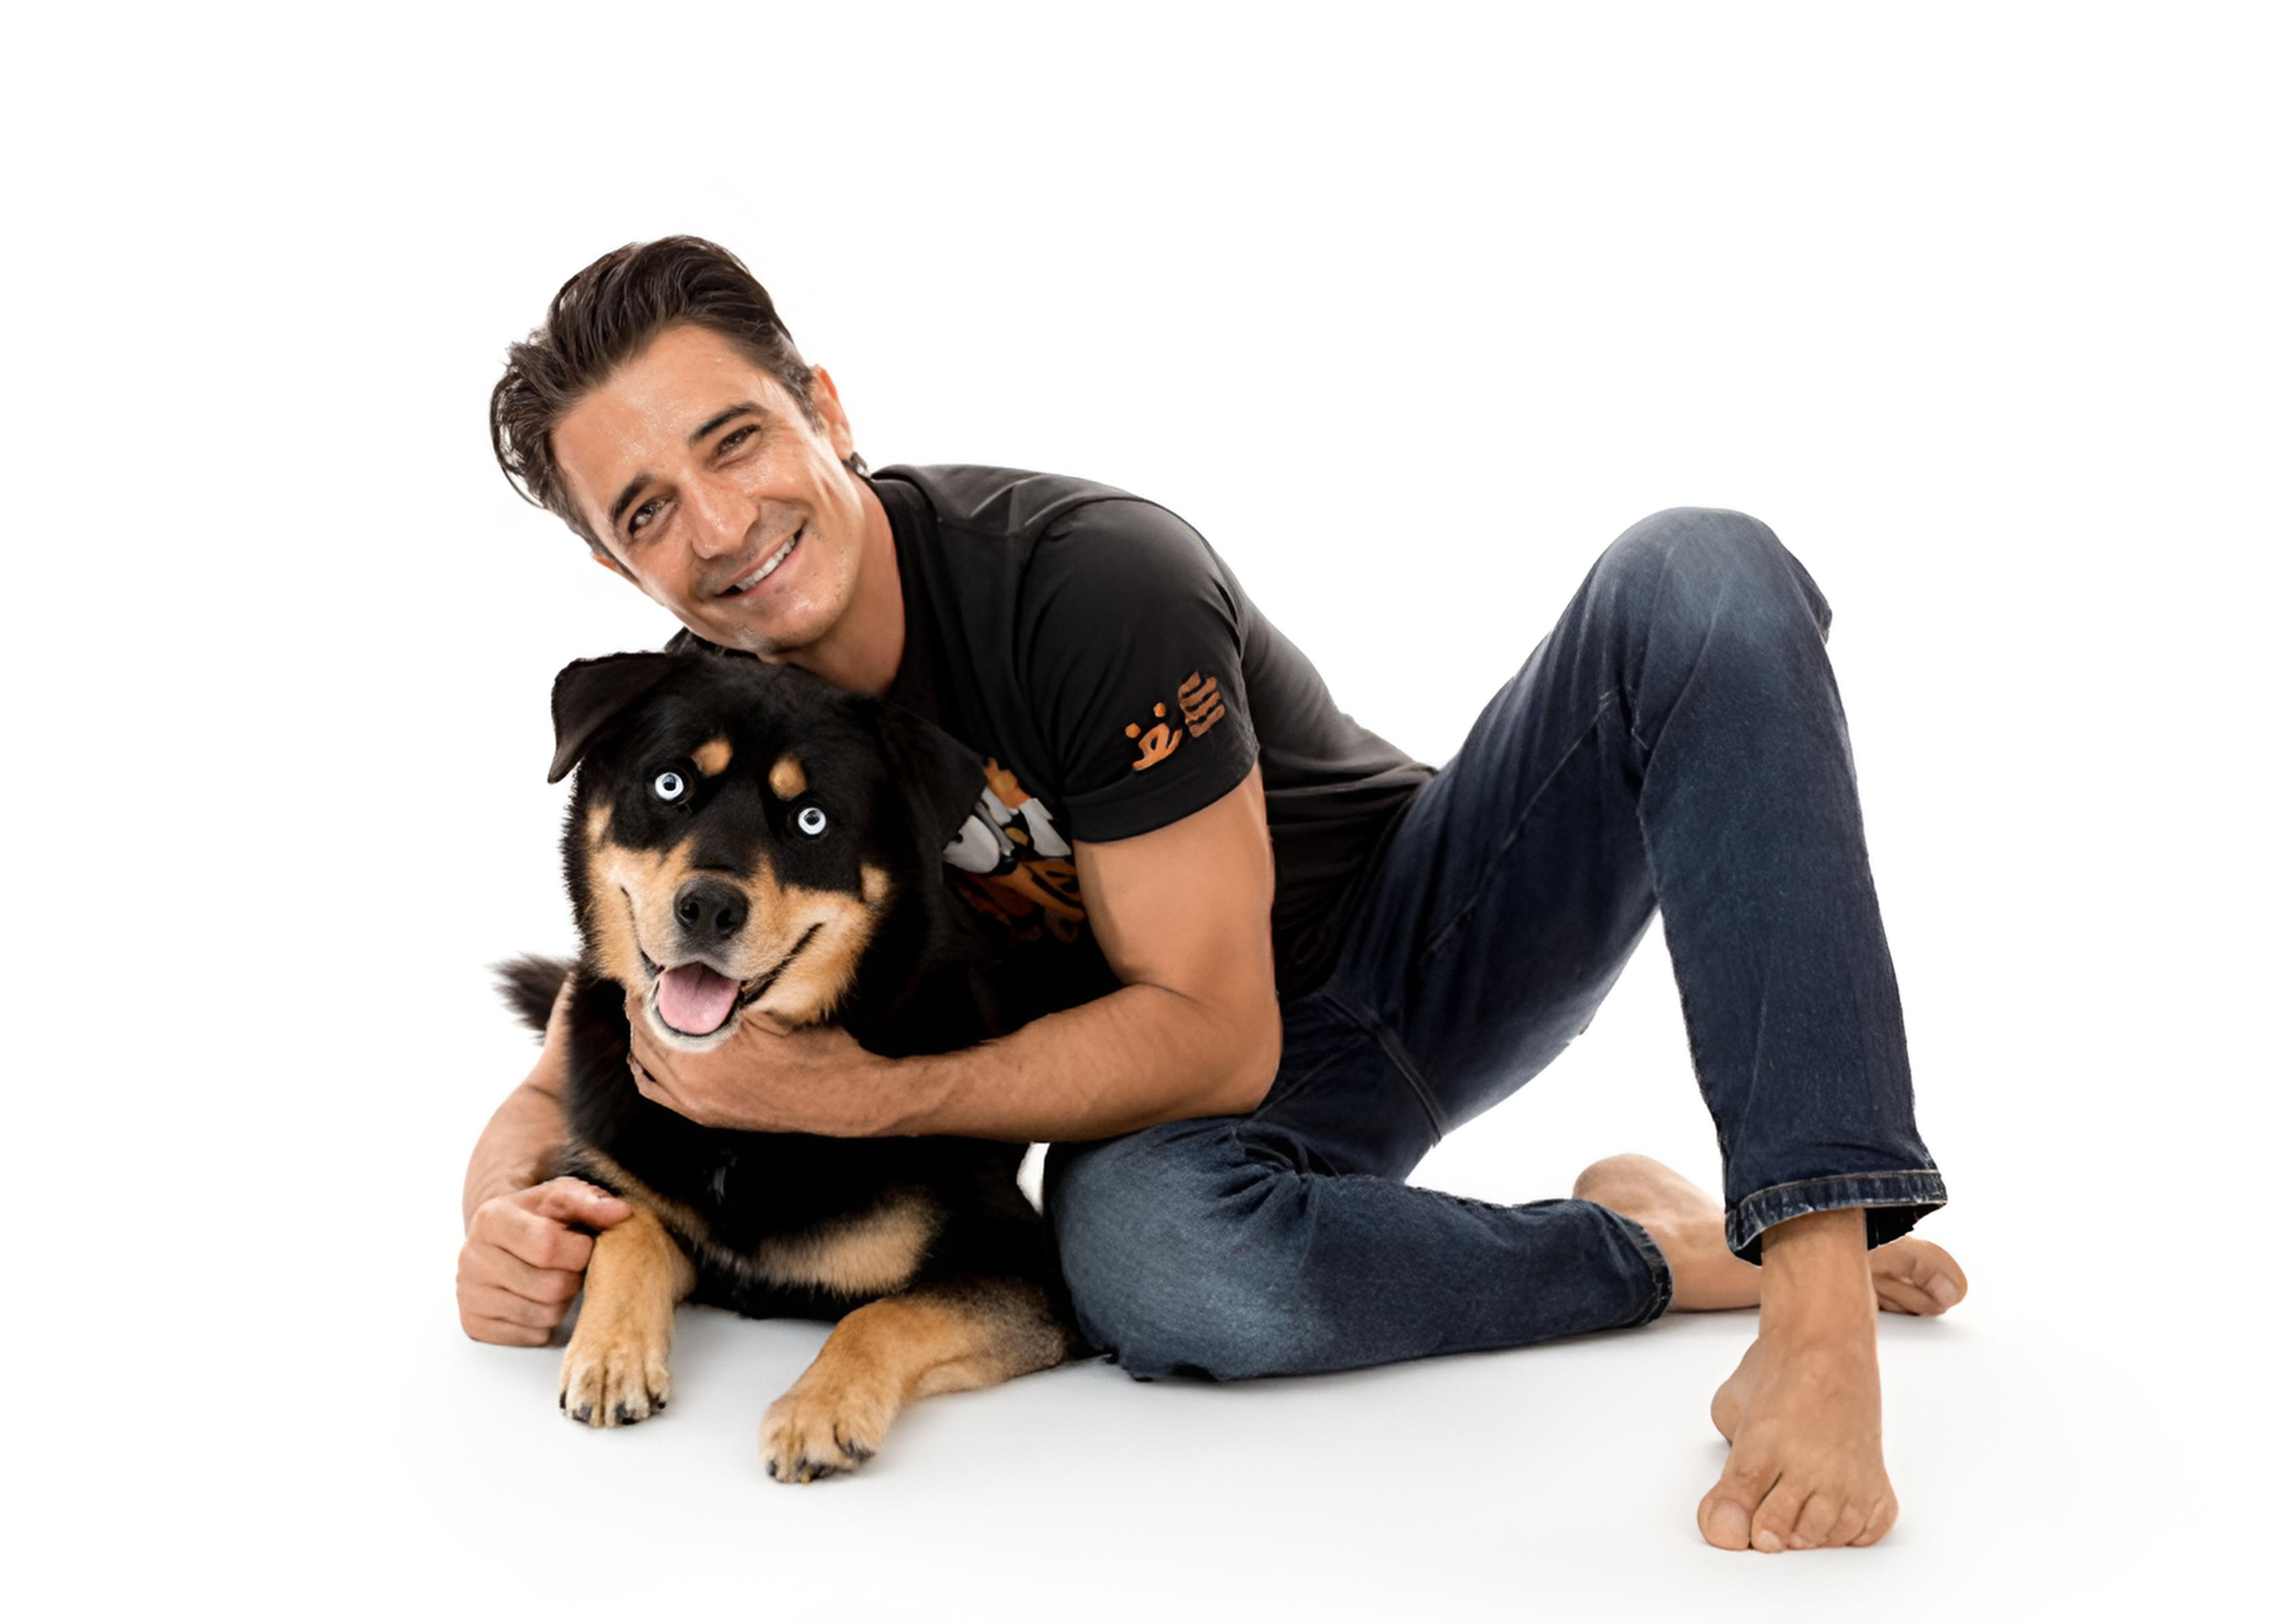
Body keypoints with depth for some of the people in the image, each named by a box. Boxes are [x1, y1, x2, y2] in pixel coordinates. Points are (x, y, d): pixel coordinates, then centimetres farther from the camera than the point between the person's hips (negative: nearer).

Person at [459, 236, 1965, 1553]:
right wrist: (509, 1218, -23)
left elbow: (1212, 1038, -24)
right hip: (1174, 1093, 2)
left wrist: (854, 1092, -31)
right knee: (1135, 1249, -40)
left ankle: (1820, 1304, -40)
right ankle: (1684, 1251, -16)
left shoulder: (1090, 574, -25)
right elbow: (561, 1093, 1)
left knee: (1699, 577, -29)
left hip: (1422, 928, -1)